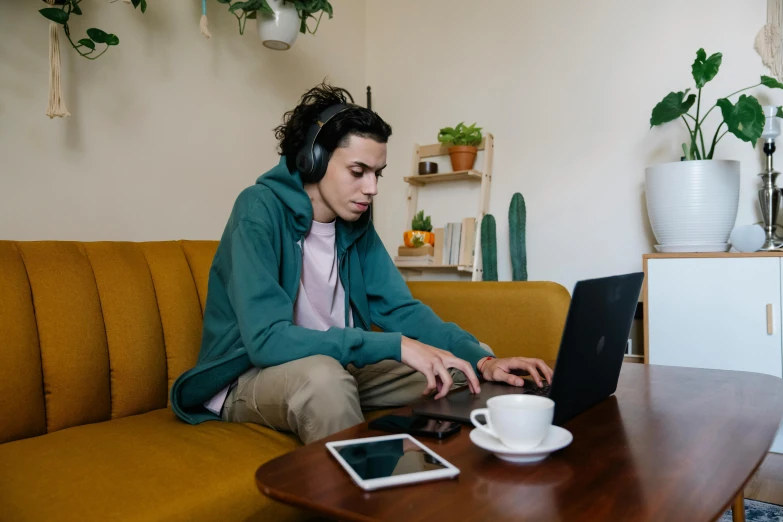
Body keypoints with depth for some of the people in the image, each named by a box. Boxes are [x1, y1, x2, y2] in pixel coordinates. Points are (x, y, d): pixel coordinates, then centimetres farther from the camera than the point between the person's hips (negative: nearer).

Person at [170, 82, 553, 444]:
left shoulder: (356, 223, 0)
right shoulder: (260, 209, -20)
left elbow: (400, 309, 0)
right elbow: (266, 339, -31)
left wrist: (483, 359, -15)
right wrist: (396, 346, -34)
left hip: (335, 368, 7)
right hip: (249, 377, -6)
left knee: (455, 371, -1)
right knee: (323, 374, -38)